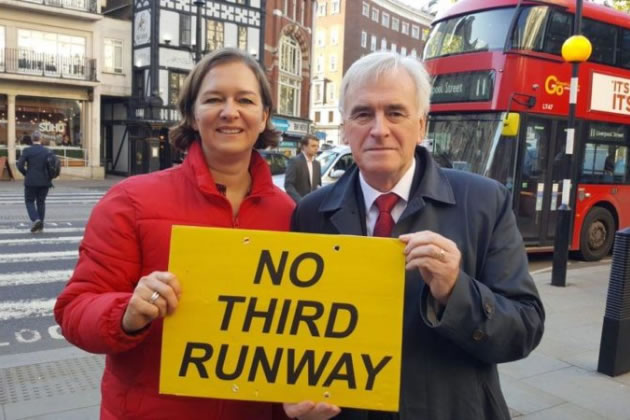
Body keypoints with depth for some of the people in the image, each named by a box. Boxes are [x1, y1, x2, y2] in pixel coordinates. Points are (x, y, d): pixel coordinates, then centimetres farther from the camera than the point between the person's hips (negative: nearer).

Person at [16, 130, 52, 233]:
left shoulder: (27, 151, -6)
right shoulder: (48, 151, -1)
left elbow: (20, 165, -12)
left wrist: (26, 174, 5)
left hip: (31, 181, -2)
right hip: (45, 181, 2)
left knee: (29, 201, 10)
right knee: (41, 202, 14)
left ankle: (35, 219, -12)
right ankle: (40, 224, 14)